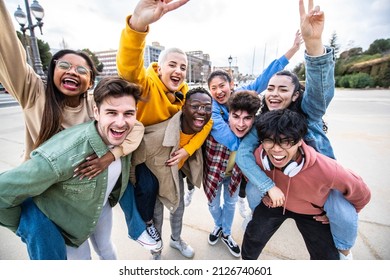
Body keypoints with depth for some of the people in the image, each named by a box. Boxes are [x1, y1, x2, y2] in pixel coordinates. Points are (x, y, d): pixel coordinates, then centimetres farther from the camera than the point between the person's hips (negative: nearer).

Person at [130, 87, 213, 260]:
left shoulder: (204, 128, -22)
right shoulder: (158, 136, -41)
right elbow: (132, 161, -25)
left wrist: (191, 174, 11)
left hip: (177, 171, 5)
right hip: (153, 174, -5)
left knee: (179, 209, 23)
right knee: (156, 215, 13)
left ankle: (176, 240, 55)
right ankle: (156, 253, 45)